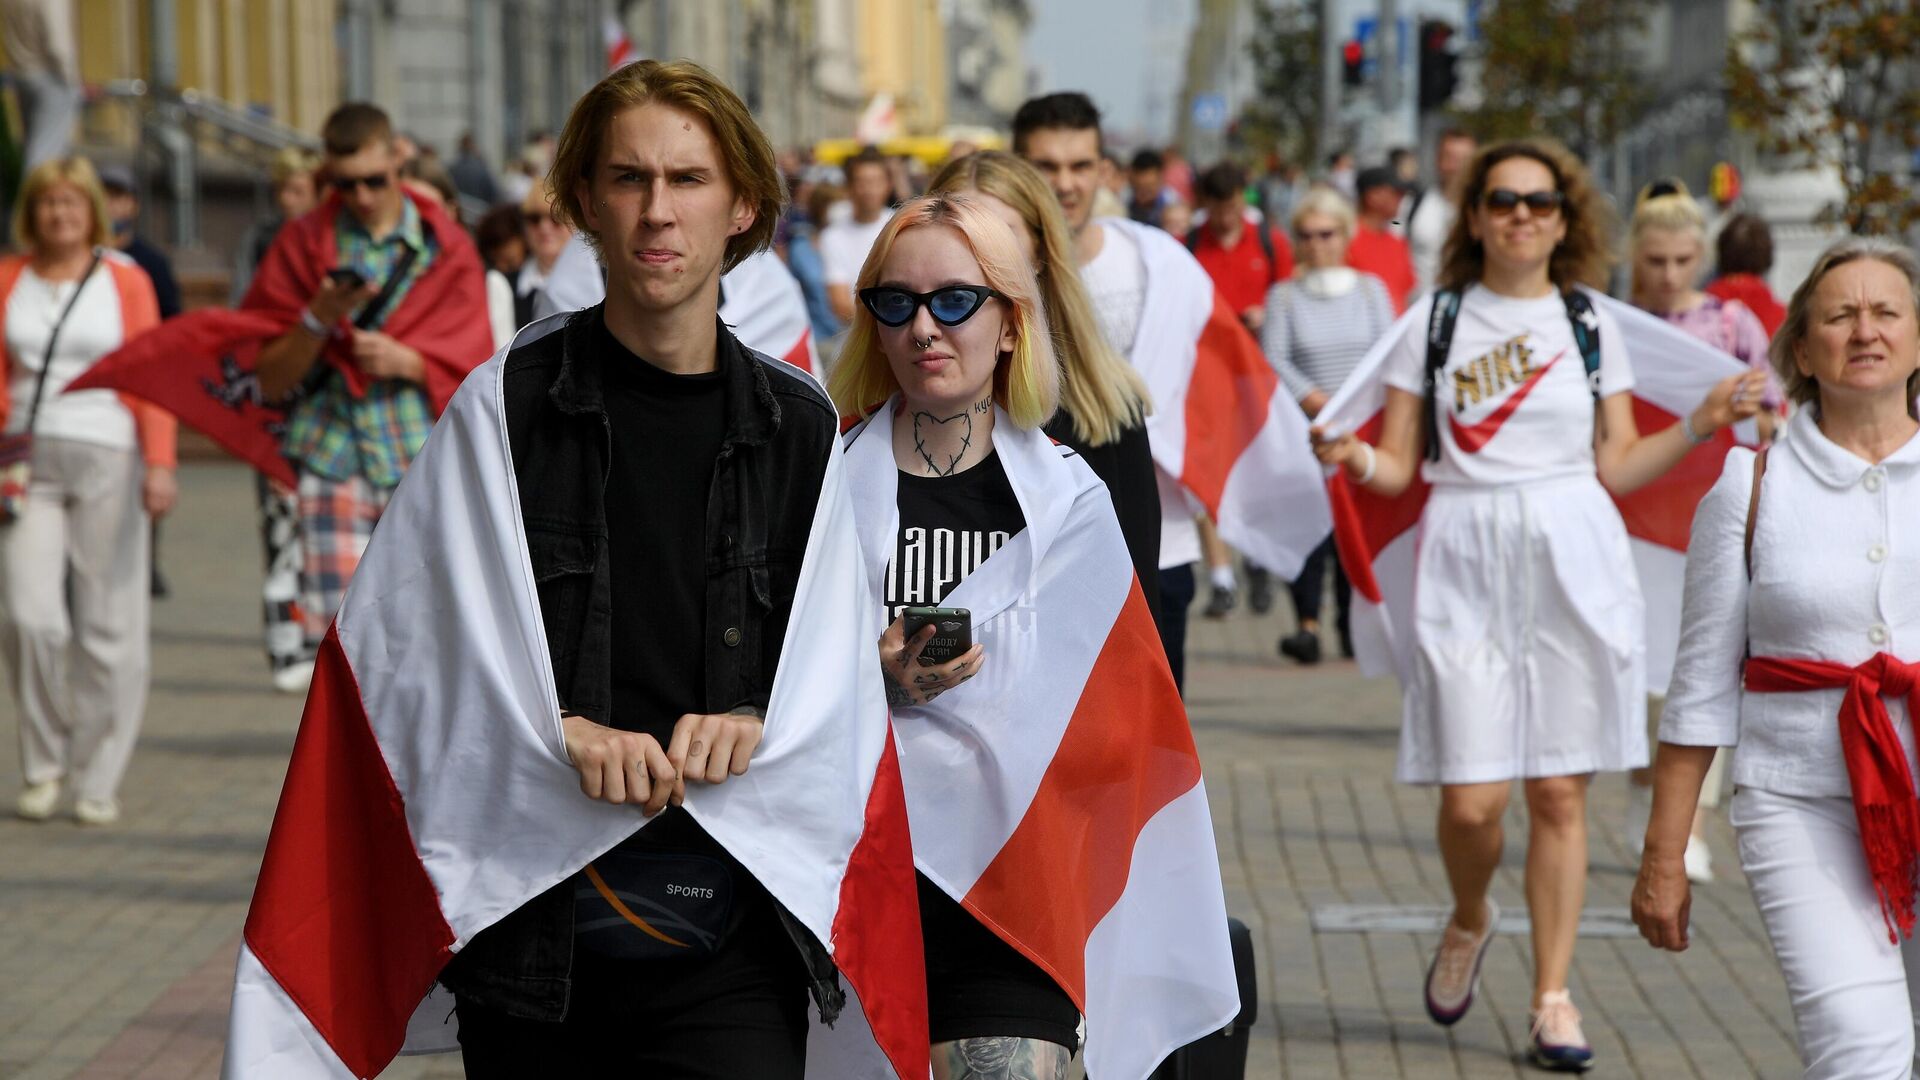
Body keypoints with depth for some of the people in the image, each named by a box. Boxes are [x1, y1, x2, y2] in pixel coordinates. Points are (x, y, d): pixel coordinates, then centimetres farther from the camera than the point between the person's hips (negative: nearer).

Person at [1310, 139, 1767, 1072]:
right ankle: (1469, 922, 26)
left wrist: (1700, 424, -2)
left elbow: (1616, 469, 10)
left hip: (1572, 563, 1)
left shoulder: (1590, 325, 9)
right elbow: (1399, 467, 6)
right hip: (1465, 564, -1)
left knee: (1560, 790, 0)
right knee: (1471, 799, -7)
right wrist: (1355, 459, -15)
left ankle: (1552, 1000, 10)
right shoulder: (1435, 319, 6)